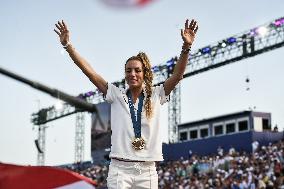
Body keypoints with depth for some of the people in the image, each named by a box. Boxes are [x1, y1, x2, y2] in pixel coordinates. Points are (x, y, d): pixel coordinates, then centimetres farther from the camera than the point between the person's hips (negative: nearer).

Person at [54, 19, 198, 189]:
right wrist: (67, 45, -8)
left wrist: (186, 47, -21)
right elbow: (89, 71, -1)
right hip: (120, 169, -1)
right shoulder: (117, 95, 5)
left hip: (147, 170, 1)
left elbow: (177, 75, -7)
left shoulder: (155, 96, 5)